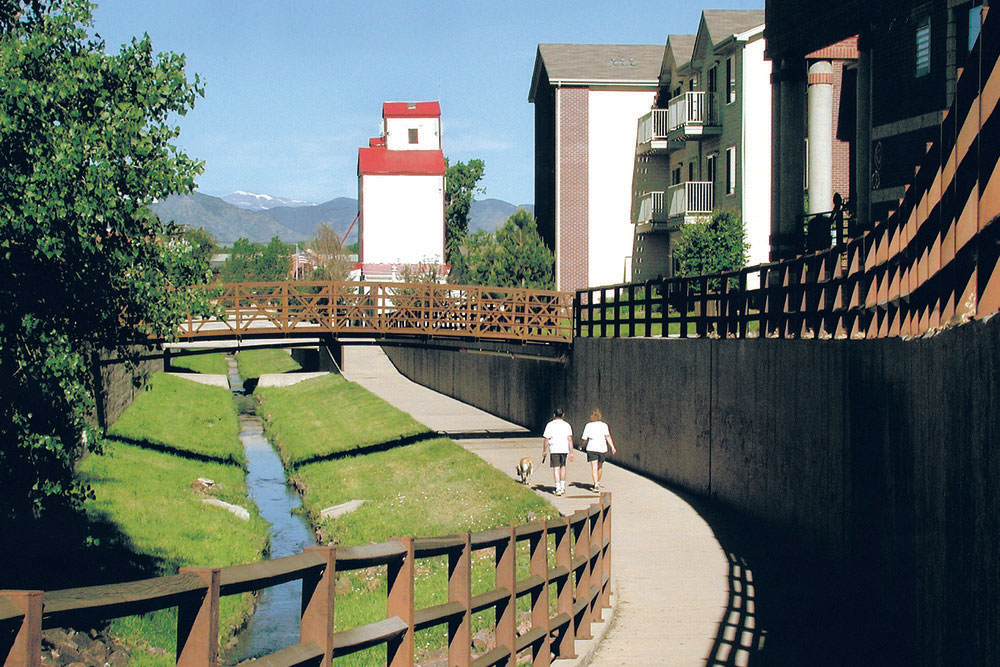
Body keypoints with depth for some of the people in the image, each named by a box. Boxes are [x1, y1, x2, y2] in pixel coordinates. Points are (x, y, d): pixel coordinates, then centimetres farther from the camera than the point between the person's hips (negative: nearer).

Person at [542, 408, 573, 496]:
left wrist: (544, 451, 7)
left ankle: (558, 489, -9)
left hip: (554, 449, -3)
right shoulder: (567, 425, 4)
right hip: (565, 449, 3)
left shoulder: (550, 425, -2)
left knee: (556, 469, 0)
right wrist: (571, 453, 1)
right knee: (563, 466, 21)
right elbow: (570, 439, -1)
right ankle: (563, 487, 23)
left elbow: (546, 439, -3)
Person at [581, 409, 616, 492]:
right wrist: (612, 447, -12)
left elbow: (585, 439, 1)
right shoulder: (604, 425, 3)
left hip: (591, 448, -2)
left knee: (594, 467, -6)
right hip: (602, 448, 2)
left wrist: (582, 445, 20)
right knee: (600, 467, 19)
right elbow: (607, 436, -9)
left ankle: (596, 484, -21)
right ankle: (598, 482, 35)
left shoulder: (588, 425, 2)